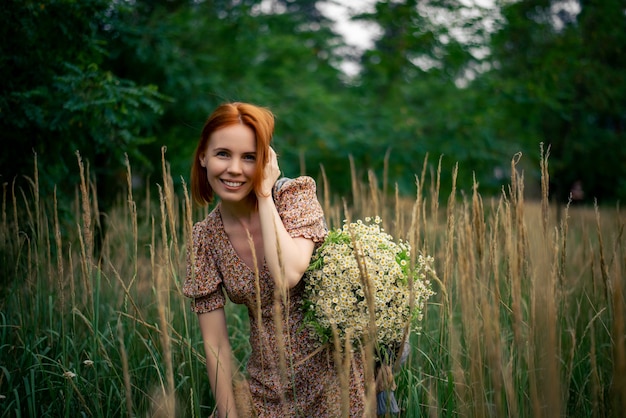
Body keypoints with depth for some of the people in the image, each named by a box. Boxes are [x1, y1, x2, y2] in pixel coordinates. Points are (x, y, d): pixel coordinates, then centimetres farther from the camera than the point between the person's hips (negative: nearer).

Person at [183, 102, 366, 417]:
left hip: (329, 372, -3)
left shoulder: (295, 193, -11)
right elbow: (215, 344, -4)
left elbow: (288, 275, -29)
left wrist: (264, 194, -21)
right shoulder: (205, 239, -4)